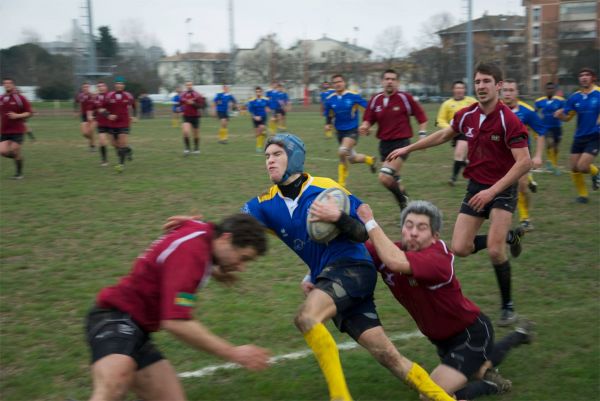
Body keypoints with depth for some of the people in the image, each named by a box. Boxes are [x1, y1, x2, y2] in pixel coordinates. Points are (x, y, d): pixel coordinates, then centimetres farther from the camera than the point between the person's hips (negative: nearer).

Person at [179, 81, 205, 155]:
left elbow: (203, 105, -12)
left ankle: (197, 148, 31)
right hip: (186, 117, 1)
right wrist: (181, 109, -1)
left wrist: (193, 103, -23)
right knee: (186, 132, -20)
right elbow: (180, 103, 19)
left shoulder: (197, 95, -9)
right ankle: (187, 148, -6)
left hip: (195, 116, -1)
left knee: (196, 134, 11)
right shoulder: (182, 95, 2)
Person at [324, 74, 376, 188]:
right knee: (351, 158, 13)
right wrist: (328, 124, -6)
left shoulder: (353, 96, -11)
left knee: (342, 152, -26)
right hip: (340, 131, 5)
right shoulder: (329, 99, -2)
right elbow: (328, 114, 12)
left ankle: (341, 182, -8)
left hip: (352, 130, -5)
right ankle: (370, 160, 45)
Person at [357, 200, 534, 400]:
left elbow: (396, 262, -54)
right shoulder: (391, 251, -16)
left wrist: (370, 222, -46)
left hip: (472, 332, -8)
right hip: (443, 337, 8)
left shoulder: (438, 260, -36)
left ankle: (490, 384, 1)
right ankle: (519, 335, 57)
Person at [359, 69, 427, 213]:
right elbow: (368, 120, 9)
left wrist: (422, 135, -3)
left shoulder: (405, 98, -7)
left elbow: (421, 116, 2)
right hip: (384, 144, 5)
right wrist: (365, 126, -13)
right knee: (393, 179, 13)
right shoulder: (375, 100, 4)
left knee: (385, 177, -20)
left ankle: (402, 199, 2)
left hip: (401, 143, -5)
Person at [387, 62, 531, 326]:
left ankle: (508, 306, 7)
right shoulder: (466, 115, -1)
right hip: (475, 186, 6)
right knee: (459, 248, -2)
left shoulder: (508, 120, -20)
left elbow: (524, 162, -23)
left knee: (495, 250, -18)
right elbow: (443, 135, 19)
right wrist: (408, 148, 22)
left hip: (502, 188, -6)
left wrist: (492, 191, -27)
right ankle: (509, 237, 26)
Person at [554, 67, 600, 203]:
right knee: (574, 168, 5)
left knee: (582, 167, -14)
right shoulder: (574, 97, 1)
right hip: (579, 137, 4)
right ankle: (582, 194, 27)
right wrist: (560, 114, -19)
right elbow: (566, 117, 4)